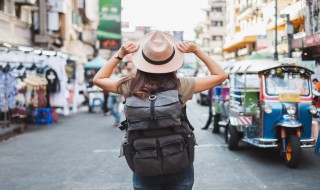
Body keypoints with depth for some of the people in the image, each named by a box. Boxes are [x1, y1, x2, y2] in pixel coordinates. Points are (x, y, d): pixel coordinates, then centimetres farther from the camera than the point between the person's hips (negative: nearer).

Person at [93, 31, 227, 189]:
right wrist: (197, 51, 0)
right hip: (180, 167, 0)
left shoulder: (131, 87, -9)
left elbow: (98, 79, 10)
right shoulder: (181, 86, -12)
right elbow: (220, 75, 2)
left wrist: (120, 53, 4)